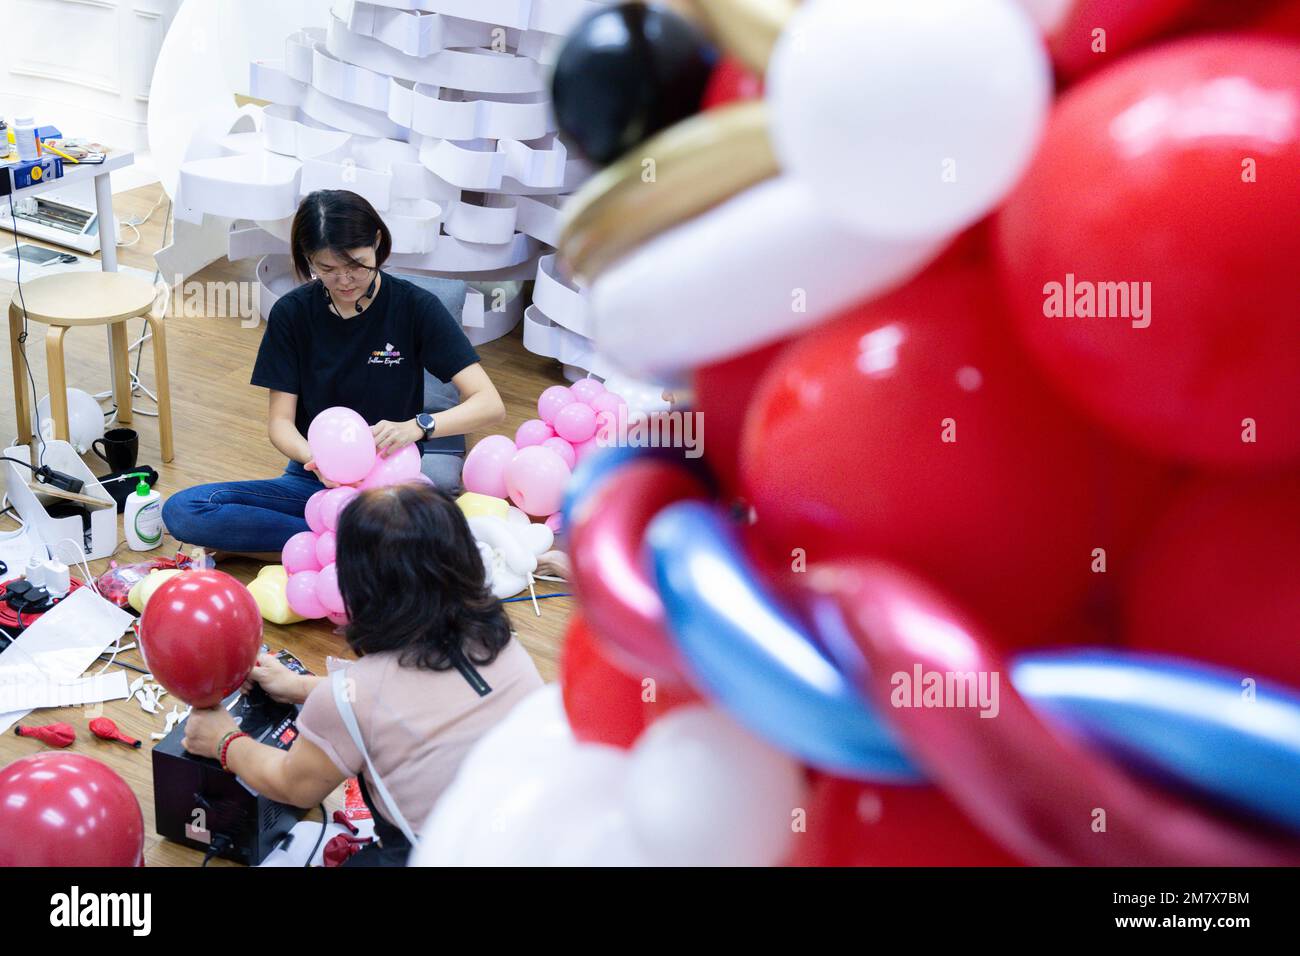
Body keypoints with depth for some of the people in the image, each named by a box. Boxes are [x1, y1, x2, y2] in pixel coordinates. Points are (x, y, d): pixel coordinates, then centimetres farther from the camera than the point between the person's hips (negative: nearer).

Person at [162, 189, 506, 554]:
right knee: (181, 511, -20)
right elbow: (280, 421, -1)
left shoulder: (415, 306, -7)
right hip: (316, 480, 3)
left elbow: (490, 404, -14)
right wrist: (313, 458, -25)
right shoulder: (292, 313, 0)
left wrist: (417, 426, -32)